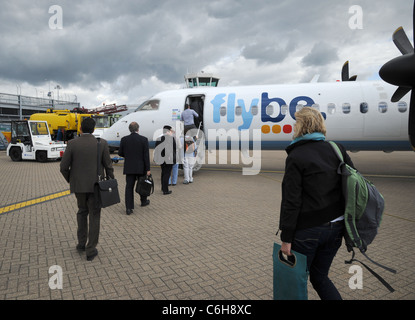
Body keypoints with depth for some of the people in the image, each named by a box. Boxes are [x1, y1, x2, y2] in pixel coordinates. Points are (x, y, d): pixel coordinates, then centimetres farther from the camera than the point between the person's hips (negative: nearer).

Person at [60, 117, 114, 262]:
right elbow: (108, 166, -5)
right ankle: (90, 250, 8)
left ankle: (82, 243, 24)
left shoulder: (72, 144, -7)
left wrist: (70, 181, 13)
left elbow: (64, 167, -6)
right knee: (94, 216, 8)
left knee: (82, 211, 24)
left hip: (79, 185, 1)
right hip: (96, 185, -1)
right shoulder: (102, 143, -8)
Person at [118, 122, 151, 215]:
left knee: (129, 187, 4)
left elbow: (120, 153, 3)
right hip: (141, 167, -1)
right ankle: (144, 201, 36)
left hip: (129, 168, 1)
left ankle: (129, 208, 2)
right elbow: (146, 155, -10)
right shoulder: (144, 139, -9)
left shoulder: (124, 139, -3)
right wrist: (148, 169, -7)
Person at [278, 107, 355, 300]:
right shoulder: (337, 149, 3)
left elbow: (291, 201, -16)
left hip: (308, 231, -6)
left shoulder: (295, 157, -14)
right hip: (335, 228, 6)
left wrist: (286, 237, -10)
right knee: (320, 277, 24)